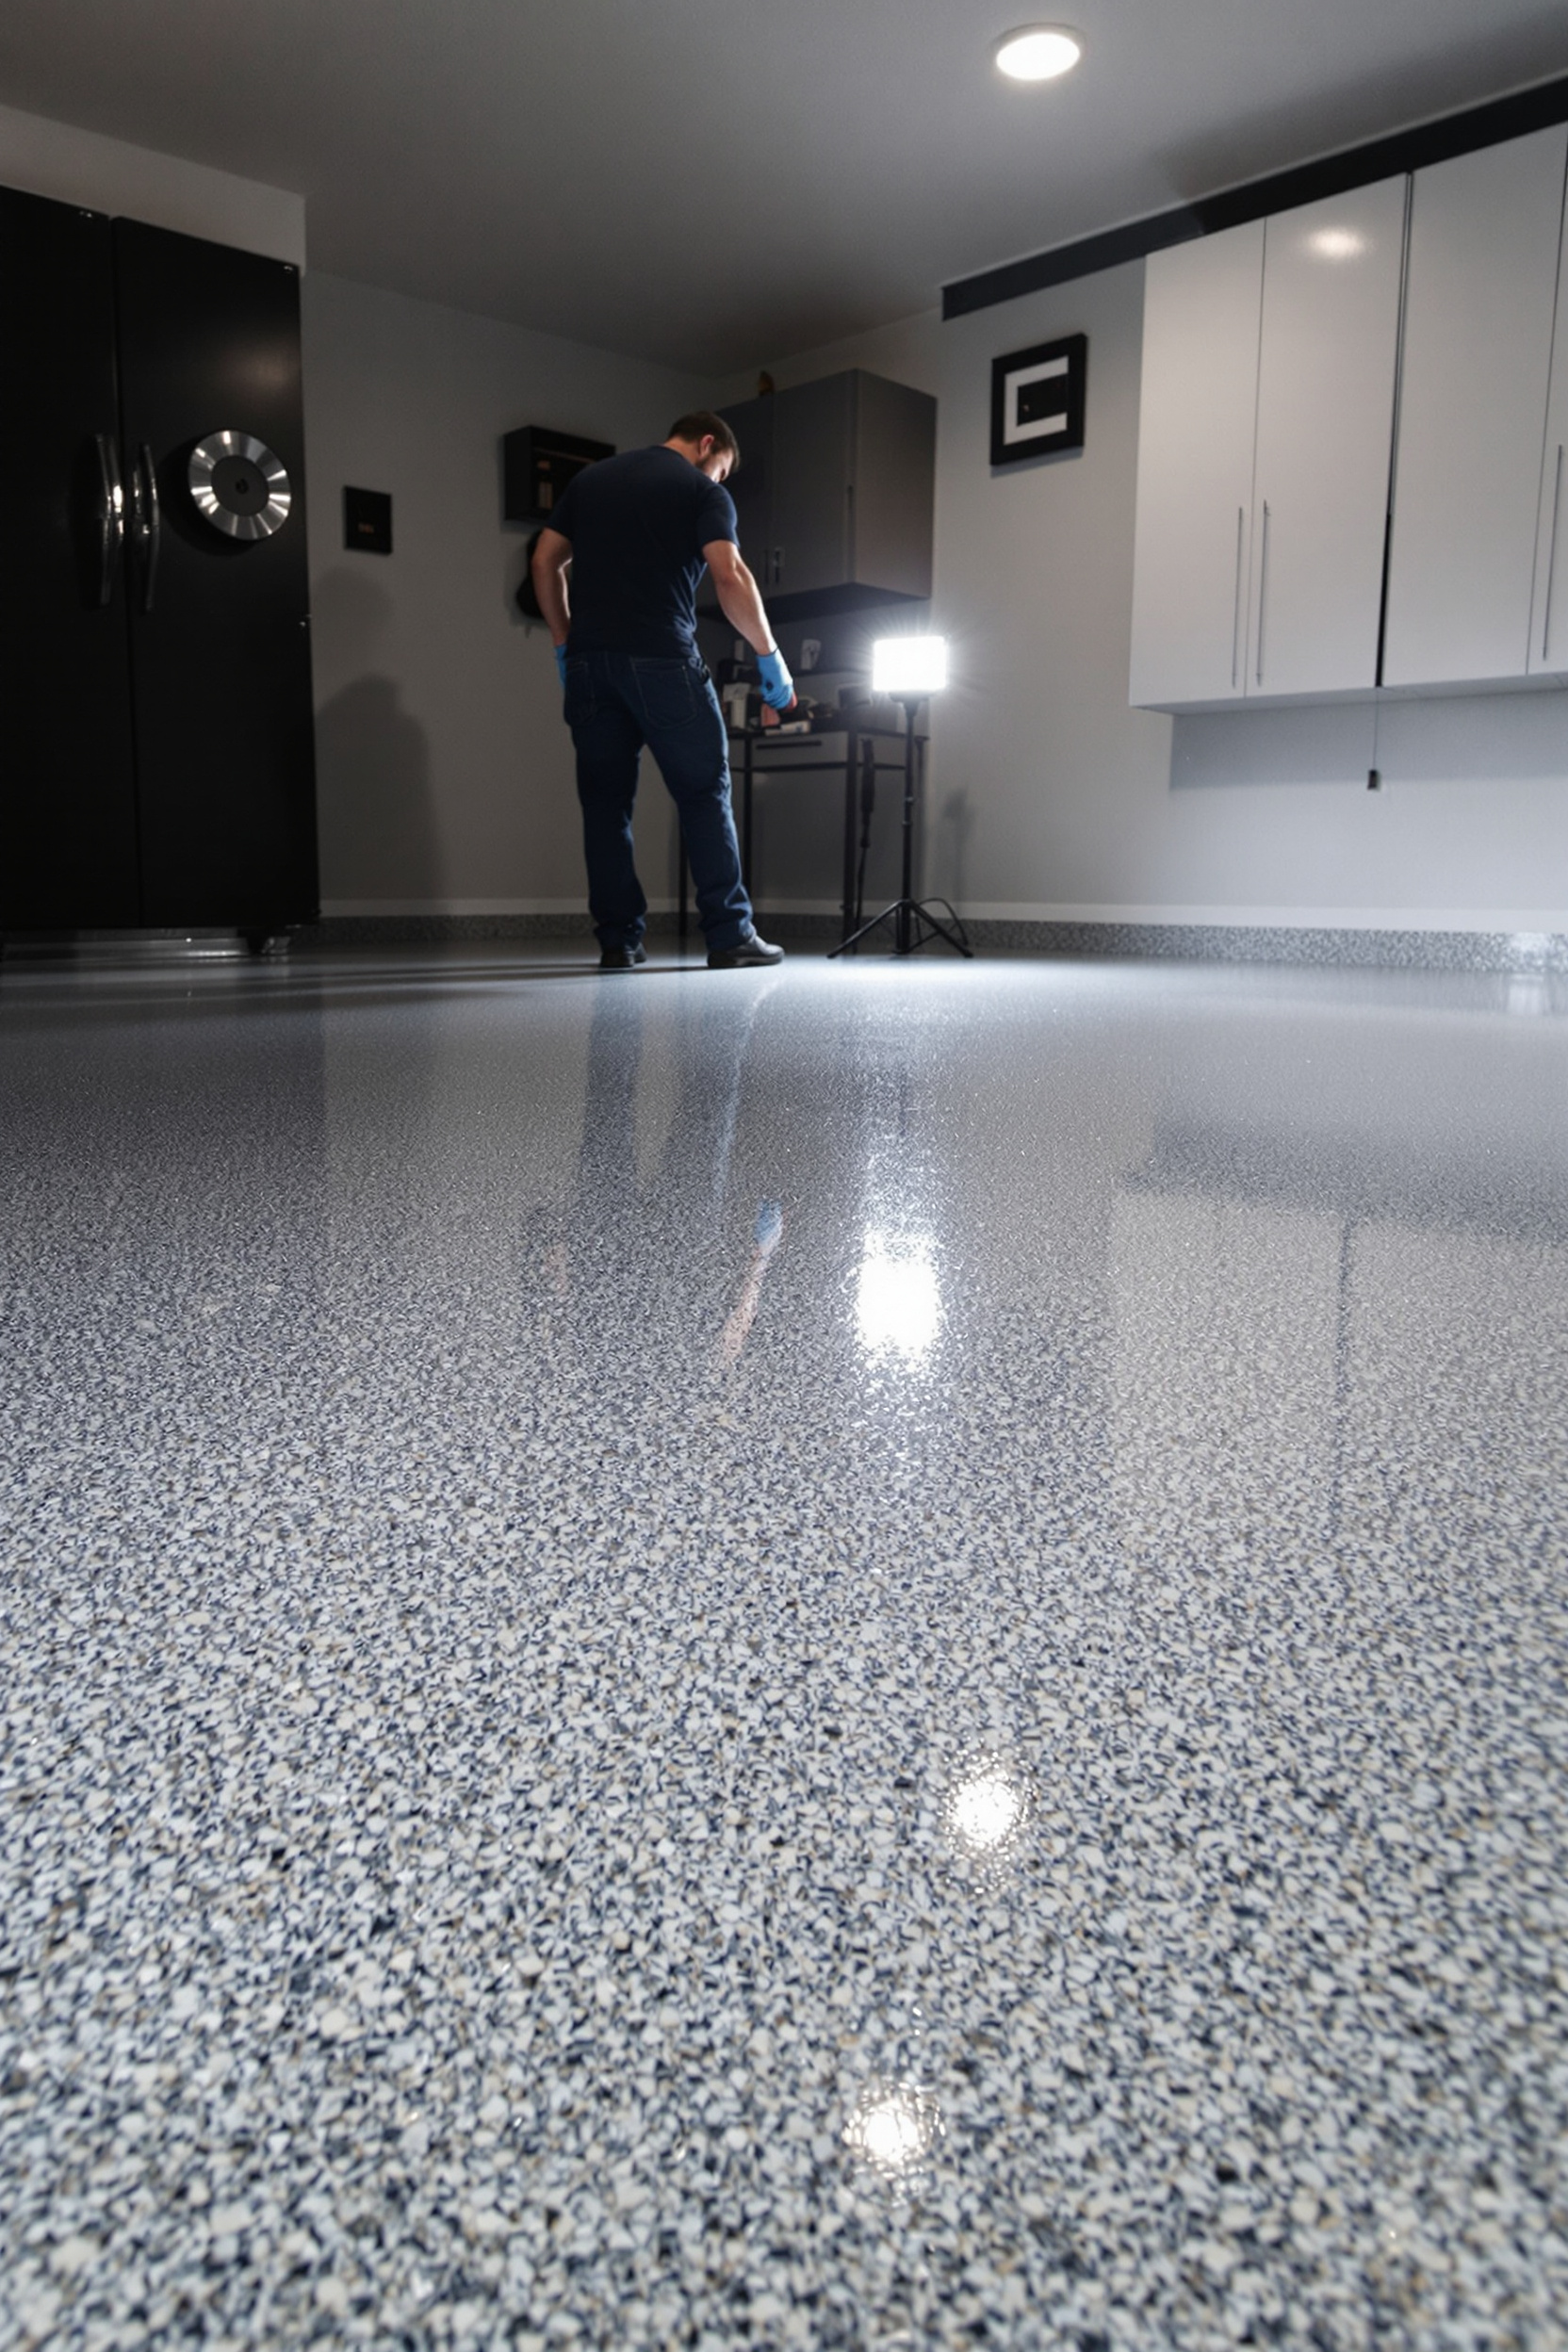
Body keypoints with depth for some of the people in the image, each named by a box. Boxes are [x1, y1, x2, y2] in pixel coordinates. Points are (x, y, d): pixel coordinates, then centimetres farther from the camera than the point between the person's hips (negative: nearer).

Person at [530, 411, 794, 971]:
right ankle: (729, 936, 2)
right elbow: (730, 576, -9)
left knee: (604, 800, 7)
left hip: (589, 661, 4)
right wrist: (770, 657, -3)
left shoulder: (590, 479, 20)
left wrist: (563, 643, 18)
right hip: (661, 661, -4)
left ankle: (617, 941, 5)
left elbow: (545, 561, 15)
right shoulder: (703, 490, 5)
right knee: (705, 794, 3)